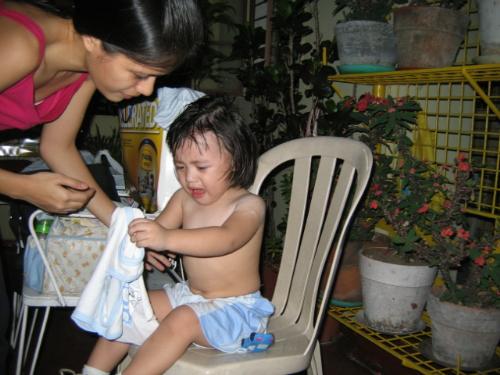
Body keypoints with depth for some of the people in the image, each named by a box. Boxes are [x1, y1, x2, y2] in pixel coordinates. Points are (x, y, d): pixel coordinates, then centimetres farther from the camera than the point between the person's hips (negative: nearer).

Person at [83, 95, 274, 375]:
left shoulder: (249, 205, -19)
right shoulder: (184, 198, 1)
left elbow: (226, 239, -37)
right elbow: (160, 228, -6)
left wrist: (167, 238, -51)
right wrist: (144, 240, -32)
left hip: (234, 307, -7)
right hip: (190, 295, 7)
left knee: (182, 320, -29)